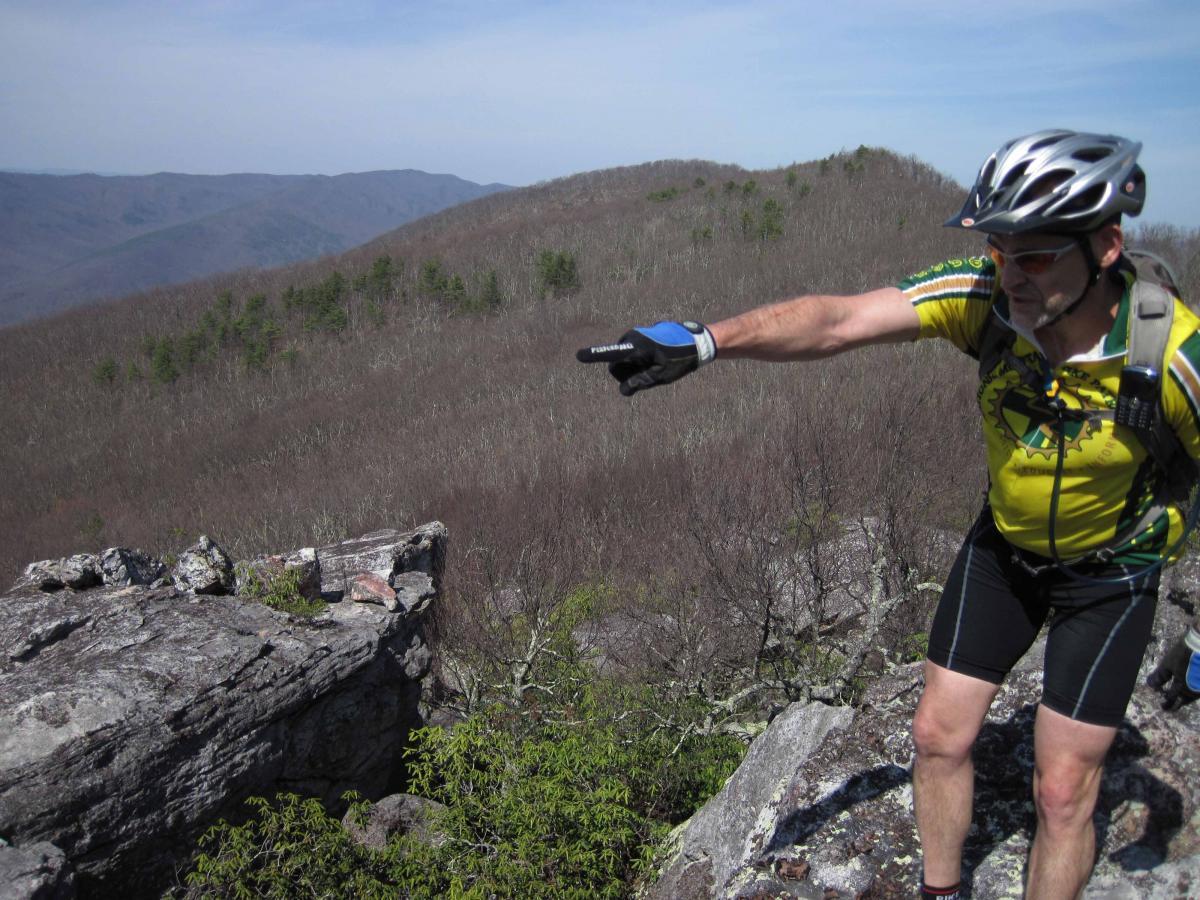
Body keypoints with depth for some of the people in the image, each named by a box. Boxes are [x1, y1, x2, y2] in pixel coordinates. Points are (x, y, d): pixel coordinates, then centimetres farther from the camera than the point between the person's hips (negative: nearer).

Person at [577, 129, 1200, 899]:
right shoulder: (987, 295, -25)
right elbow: (839, 321, -35)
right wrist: (703, 341, -48)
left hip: (1108, 571, -3)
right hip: (1002, 544, 3)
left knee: (1063, 791, 1)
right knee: (940, 734, 8)